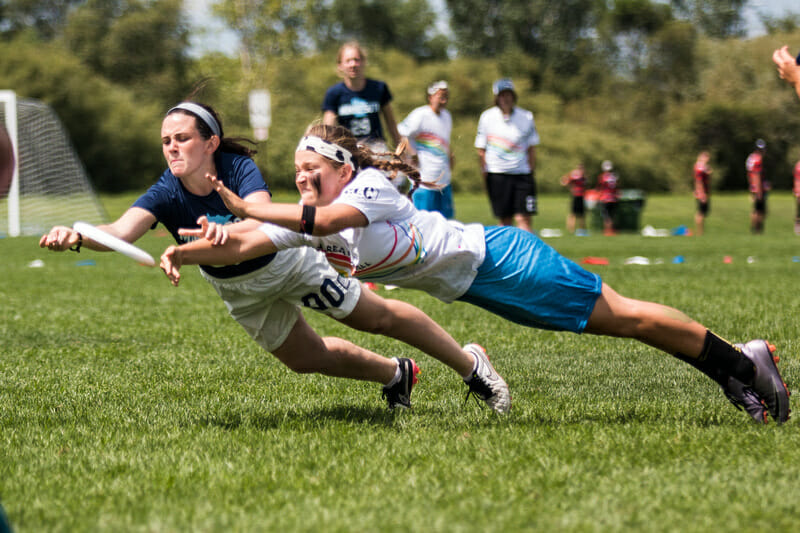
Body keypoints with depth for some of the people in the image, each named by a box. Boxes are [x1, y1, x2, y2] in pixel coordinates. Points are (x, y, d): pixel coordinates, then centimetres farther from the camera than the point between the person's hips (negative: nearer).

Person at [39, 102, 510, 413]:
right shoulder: (166, 194, -27)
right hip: (240, 290, 4)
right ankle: (396, 375, 43)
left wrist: (228, 230, -76)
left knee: (378, 317, 7)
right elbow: (121, 232, -45)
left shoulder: (239, 168, -34)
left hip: (287, 262, -4)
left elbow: (263, 218, -54)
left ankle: (469, 363, 28)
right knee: (307, 358, 16)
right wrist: (77, 237, -67)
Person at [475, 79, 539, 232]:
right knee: (505, 220, 2)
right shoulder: (487, 117, 1)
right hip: (497, 174, 0)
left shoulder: (526, 117, 3)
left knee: (523, 219, -10)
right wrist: (485, 174, 1)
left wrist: (531, 172, 4)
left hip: (522, 173, 0)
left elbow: (531, 149, 10)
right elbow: (481, 150, 6)